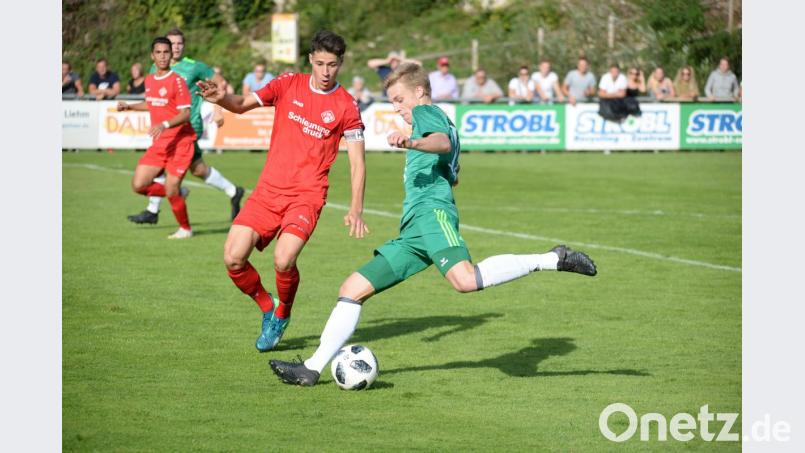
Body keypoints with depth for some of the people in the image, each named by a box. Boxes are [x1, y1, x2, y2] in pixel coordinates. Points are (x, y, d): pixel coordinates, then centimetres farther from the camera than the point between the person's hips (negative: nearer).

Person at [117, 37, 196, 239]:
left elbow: (185, 114, -17)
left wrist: (165, 124, -31)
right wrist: (129, 107, 19)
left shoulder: (176, 81, -12)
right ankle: (178, 193, 20)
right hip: (159, 144, 7)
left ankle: (185, 229, 15)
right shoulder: (149, 80, 10)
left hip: (179, 142, -7)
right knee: (138, 185, -3)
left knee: (171, 191, -10)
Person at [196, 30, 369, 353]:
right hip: (269, 190, 3)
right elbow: (243, 105, 2)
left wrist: (356, 208, -11)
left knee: (283, 261, -24)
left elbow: (357, 161, -1)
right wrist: (220, 99, -21)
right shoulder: (289, 85, 5)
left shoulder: (346, 106, -2)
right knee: (233, 259, -9)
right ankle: (267, 308, 20)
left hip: (307, 195, -3)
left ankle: (282, 316, 8)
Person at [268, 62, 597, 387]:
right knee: (353, 289, 6)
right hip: (411, 232, 11)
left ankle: (553, 259, -25)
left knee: (465, 280, -36)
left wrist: (412, 143, -36)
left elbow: (443, 142, -18)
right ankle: (313, 368, 4)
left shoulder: (426, 112, 6)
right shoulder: (444, 124, 34)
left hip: (431, 212, -11)